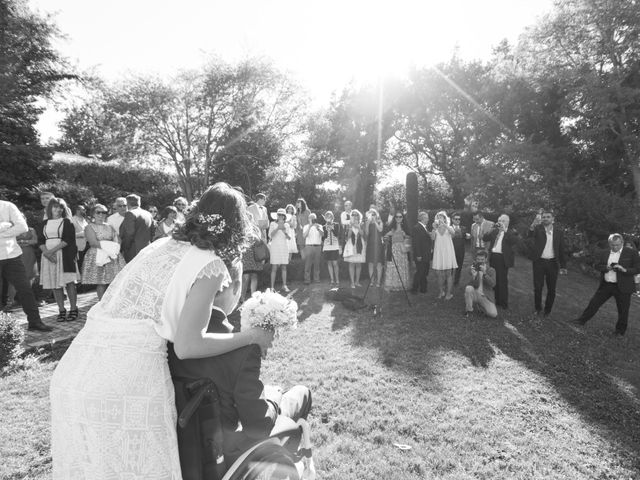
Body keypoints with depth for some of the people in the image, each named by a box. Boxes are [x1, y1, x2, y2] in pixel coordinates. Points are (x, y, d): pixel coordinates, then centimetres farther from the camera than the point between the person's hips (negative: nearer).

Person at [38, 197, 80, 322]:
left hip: (64, 254, -4)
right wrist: (46, 252, -10)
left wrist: (53, 250, -14)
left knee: (69, 282, -7)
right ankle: (61, 310, 9)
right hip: (48, 256, 4)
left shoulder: (67, 222, 3)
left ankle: (73, 309, -1)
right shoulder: (45, 223, 14)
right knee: (55, 284, 3)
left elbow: (68, 239, -7)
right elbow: (40, 240, 7)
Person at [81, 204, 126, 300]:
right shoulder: (89, 227, 5)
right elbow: (93, 242, -9)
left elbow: (117, 241, 8)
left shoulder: (109, 227, 18)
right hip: (97, 256, -4)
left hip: (112, 256, 4)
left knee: (113, 282, -3)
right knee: (101, 283, -5)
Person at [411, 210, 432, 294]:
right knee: (419, 272, -3)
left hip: (426, 255, 9)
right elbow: (416, 243, -19)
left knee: (424, 273, 13)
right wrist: (418, 255, -20)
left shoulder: (424, 228, 15)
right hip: (420, 256, -9)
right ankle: (414, 289, 8)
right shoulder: (416, 227, -14)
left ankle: (423, 289, 22)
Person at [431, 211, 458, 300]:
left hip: (448, 252, -2)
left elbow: (452, 232, -18)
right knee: (439, 274, 5)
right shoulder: (435, 229, 8)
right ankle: (442, 292, 17)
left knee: (448, 273, -1)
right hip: (438, 252, 2)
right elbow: (432, 238, -8)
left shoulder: (449, 227, 5)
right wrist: (434, 228, -19)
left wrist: (444, 224, -25)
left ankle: (449, 293, 5)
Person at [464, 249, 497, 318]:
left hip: (485, 297, 0)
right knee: (468, 288, -34)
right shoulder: (472, 268, -1)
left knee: (493, 314, -20)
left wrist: (484, 273, -28)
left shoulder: (491, 270, -1)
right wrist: (473, 276, -29)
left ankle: (480, 305, 14)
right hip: (474, 295, 0)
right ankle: (469, 310, -10)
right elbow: (472, 285, -9)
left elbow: (493, 284, -16)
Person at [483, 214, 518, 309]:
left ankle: (504, 302, 7)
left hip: (503, 259, -4)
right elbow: (484, 238, 4)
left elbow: (514, 240, -17)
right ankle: (496, 300, 21)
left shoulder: (511, 233, 3)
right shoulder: (494, 231, 14)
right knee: (495, 280, 10)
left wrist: (505, 230, -17)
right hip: (493, 257, 4)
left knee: (503, 281, -1)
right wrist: (492, 230, -7)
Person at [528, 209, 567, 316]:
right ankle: (538, 309, 19)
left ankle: (547, 310, 20)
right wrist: (534, 224, -45)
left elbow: (561, 250, 6)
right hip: (539, 262, -1)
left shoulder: (558, 232, 4)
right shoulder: (538, 229, -1)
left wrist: (563, 266, 2)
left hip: (553, 263, 2)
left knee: (551, 289, 6)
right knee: (537, 287, 3)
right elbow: (530, 235, -25)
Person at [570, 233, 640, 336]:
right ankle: (582, 320, 18)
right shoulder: (603, 253, 4)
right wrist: (606, 267, -16)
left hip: (623, 287, -3)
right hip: (605, 285, 3)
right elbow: (597, 265, 4)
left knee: (623, 310, 9)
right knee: (594, 303, 6)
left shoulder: (631, 253, -6)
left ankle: (620, 331, 26)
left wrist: (625, 270, -23)